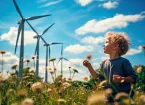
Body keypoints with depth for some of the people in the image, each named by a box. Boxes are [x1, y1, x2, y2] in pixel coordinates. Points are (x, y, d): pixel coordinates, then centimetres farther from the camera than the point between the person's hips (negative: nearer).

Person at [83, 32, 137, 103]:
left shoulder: (123, 62, -9)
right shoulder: (104, 63, 9)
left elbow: (133, 78, -9)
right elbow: (98, 77, 15)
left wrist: (122, 79, -27)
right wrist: (89, 67, 6)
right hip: (109, 98, 6)